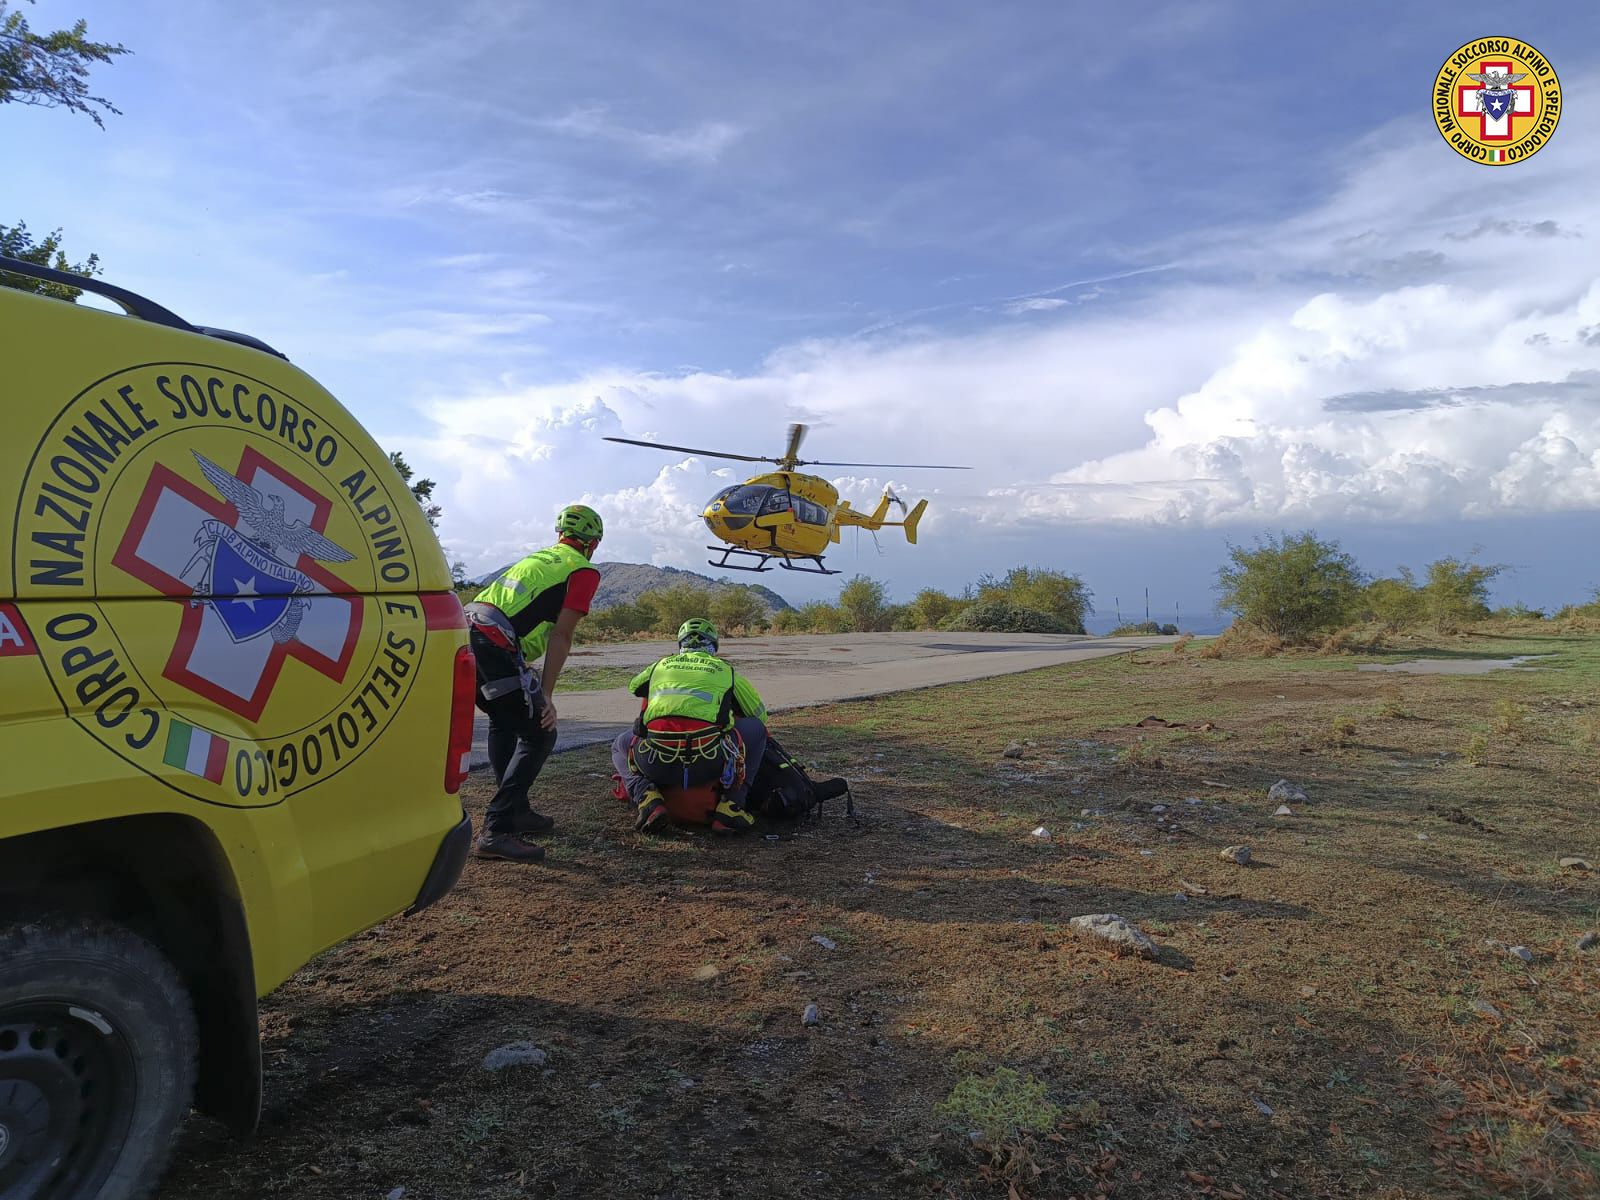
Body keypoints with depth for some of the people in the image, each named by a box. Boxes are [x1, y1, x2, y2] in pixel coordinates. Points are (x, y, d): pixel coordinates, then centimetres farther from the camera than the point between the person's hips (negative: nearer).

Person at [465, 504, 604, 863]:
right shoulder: (584, 571, 6)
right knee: (538, 736, -2)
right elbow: (560, 635, -3)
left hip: (467, 629, 9)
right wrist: (546, 695, -3)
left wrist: (529, 686, 33)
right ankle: (496, 831, -9)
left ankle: (515, 810, 33)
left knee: (504, 722, 26)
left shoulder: (537, 558, 30)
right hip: (495, 646, -9)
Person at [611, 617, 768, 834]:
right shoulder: (725, 670, 21)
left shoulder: (660, 665, 26)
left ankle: (646, 796, 6)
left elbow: (634, 686, 48)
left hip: (657, 766, 2)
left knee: (620, 746, 36)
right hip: (709, 764, -2)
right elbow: (761, 715, 31)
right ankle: (730, 805, 11)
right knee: (756, 727, 25)